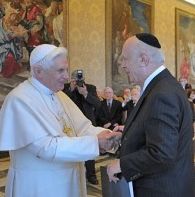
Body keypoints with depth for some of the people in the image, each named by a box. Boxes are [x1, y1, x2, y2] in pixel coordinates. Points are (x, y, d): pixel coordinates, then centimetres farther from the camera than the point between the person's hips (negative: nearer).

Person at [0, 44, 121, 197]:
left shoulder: (59, 94, 6)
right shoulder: (20, 99, -20)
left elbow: (82, 127, 0)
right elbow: (46, 147, -26)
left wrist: (104, 134, -20)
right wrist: (95, 142, -27)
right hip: (39, 184, -7)